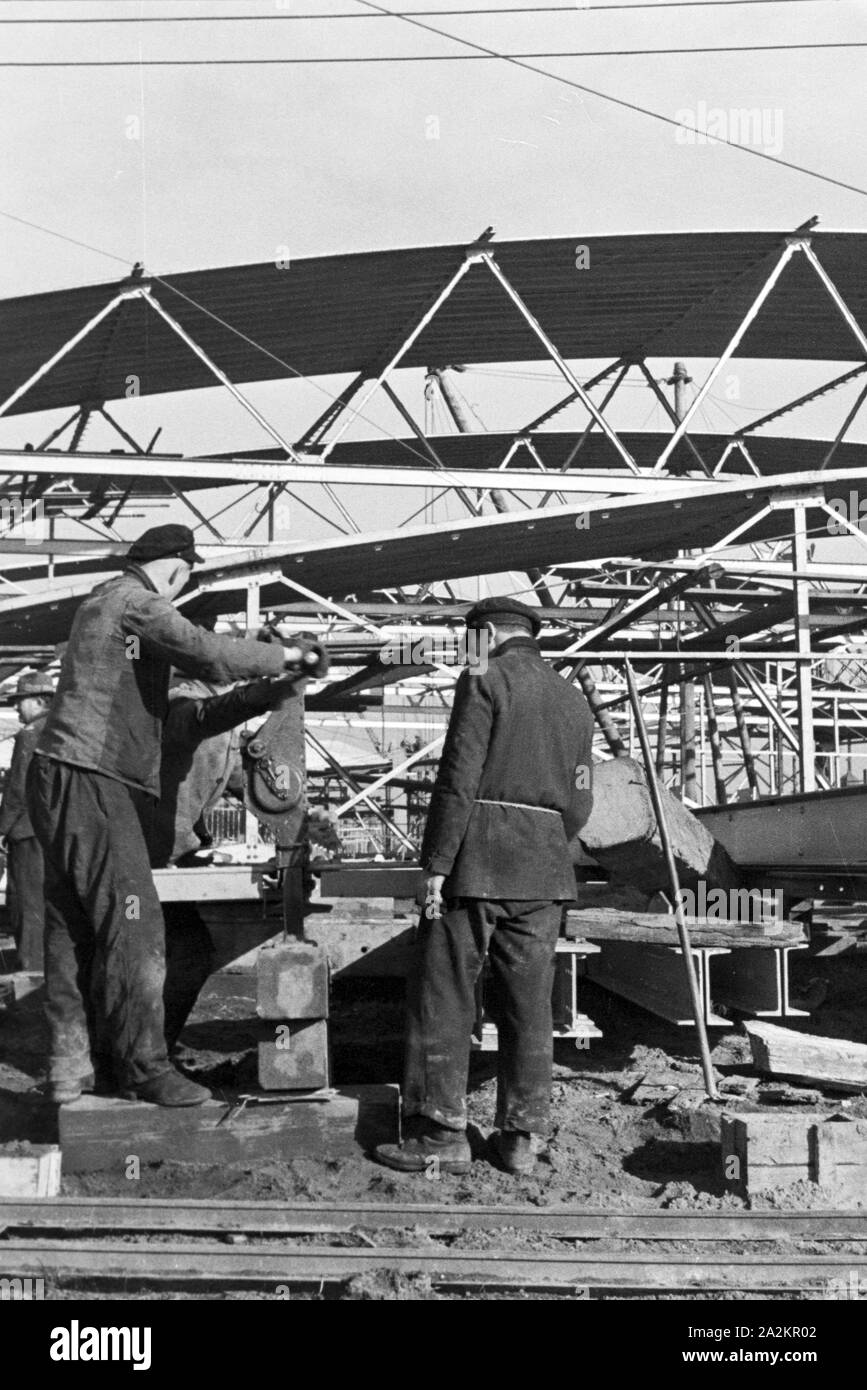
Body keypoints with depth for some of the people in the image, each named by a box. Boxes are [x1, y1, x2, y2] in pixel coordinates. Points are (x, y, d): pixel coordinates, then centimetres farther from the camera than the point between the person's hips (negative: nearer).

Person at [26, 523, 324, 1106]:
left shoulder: (103, 601, 22)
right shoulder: (135, 601, -9)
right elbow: (207, 654, -21)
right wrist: (283, 656, -8)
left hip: (62, 783, 11)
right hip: (90, 781, -11)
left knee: (73, 928, 11)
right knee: (134, 927, -8)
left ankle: (70, 1068, 16)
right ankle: (145, 1068, -4)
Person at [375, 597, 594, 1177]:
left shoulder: (484, 681, -4)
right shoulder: (574, 700, 15)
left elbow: (458, 780, -13)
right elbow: (579, 802, 15)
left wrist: (436, 867, -12)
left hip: (476, 859, -6)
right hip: (544, 867, 6)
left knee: (444, 998, 1)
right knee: (528, 1003, 9)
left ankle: (440, 1135, 3)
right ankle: (522, 1136, 13)